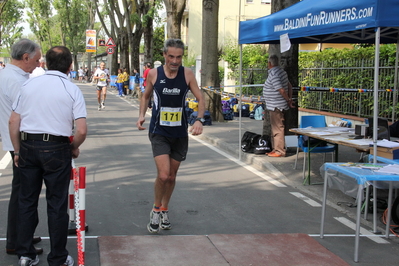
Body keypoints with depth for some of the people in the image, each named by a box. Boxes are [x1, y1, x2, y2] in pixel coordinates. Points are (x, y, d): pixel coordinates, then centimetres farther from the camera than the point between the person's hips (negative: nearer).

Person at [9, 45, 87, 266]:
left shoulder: (29, 85, 5)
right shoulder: (72, 90, -4)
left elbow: (13, 121, 5)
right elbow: (81, 130, -11)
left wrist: (18, 151, 15)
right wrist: (74, 148, 7)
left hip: (28, 146, 3)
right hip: (57, 148, -3)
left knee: (27, 200, 15)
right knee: (57, 204, 6)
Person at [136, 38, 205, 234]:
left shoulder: (187, 74, -5)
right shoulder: (154, 74, -5)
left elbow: (200, 98, -3)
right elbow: (146, 95, 12)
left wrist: (199, 119, -20)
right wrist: (141, 115, -4)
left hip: (180, 133, 2)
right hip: (159, 132, -2)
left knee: (172, 176, 13)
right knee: (163, 174, -16)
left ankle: (164, 210, 36)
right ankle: (156, 209, 10)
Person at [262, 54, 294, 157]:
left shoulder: (273, 74, -19)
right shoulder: (281, 71, 13)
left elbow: (282, 90, -24)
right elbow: (289, 86, 18)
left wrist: (288, 100, -9)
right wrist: (290, 98, 12)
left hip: (275, 106, -10)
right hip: (275, 106, 10)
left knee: (277, 129, -6)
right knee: (275, 128, 16)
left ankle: (280, 151, -3)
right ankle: (275, 149, 23)